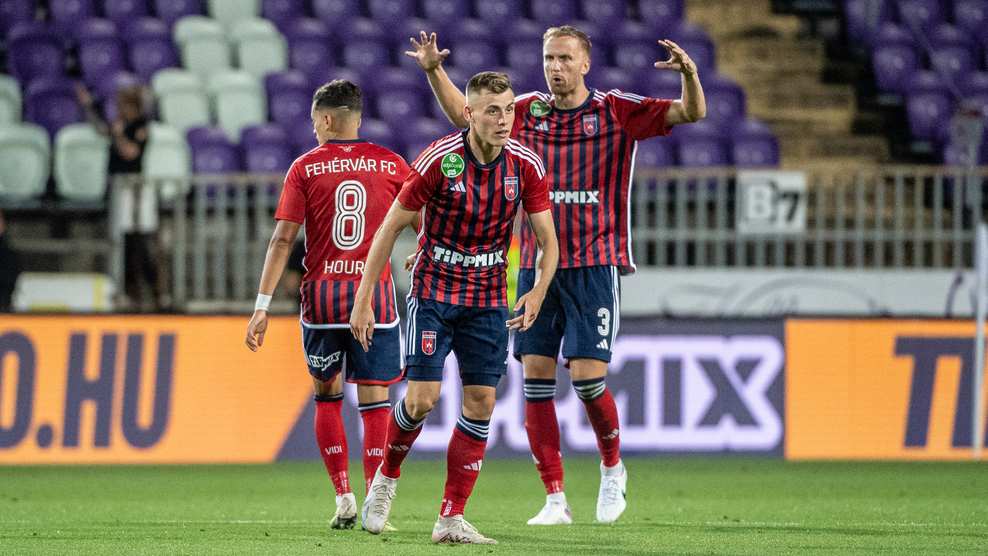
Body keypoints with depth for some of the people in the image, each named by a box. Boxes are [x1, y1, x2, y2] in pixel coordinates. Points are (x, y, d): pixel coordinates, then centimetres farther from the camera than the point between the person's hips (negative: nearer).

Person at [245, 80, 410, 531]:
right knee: (374, 402, 1)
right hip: (375, 291, 0)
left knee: (327, 394, 17)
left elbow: (283, 238, -4)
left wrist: (262, 306, -5)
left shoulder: (306, 167, 1)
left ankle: (343, 498, 11)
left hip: (322, 294, 0)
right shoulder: (390, 164, 5)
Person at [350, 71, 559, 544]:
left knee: (481, 403, -4)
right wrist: (363, 301, -12)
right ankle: (386, 476, 17)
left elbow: (547, 239, -2)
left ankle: (451, 518, 3)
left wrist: (537, 292, -21)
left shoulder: (526, 167, -8)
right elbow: (391, 227, -10)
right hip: (434, 289, -3)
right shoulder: (438, 160, -17)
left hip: (488, 298, 3)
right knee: (422, 397, -13)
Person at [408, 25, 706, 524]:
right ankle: (555, 499, 2)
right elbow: (464, 115, 19)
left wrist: (689, 74, -27)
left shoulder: (617, 111, -1)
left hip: (595, 265, -3)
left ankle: (612, 467, 17)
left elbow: (691, 113, -7)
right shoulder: (529, 112, 9)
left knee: (586, 375, -11)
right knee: (535, 376, -4)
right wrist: (434, 70, 4)